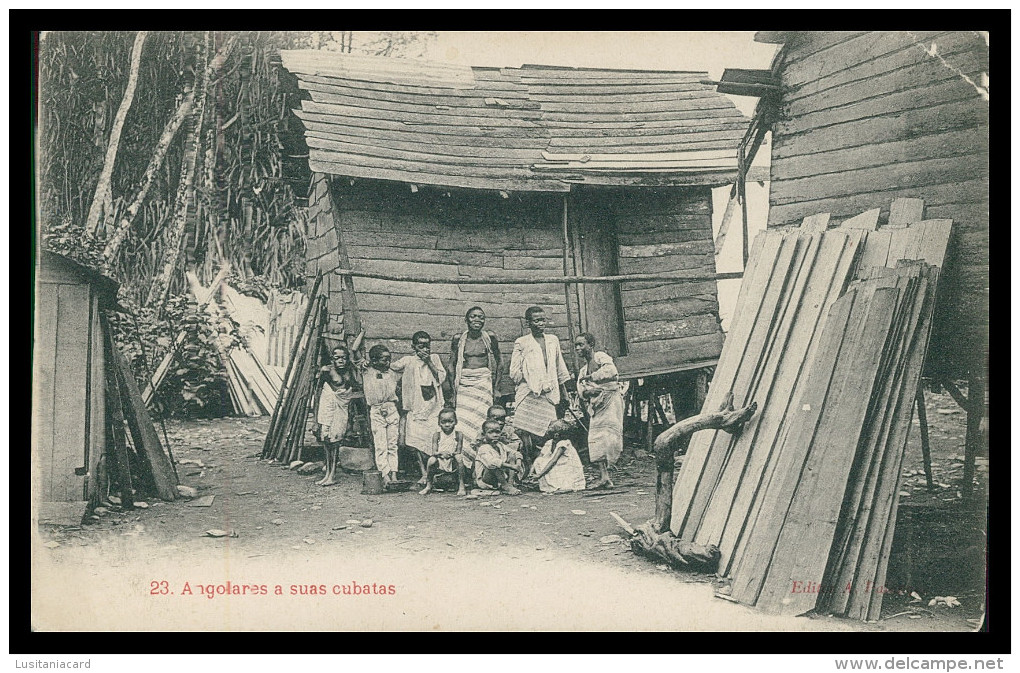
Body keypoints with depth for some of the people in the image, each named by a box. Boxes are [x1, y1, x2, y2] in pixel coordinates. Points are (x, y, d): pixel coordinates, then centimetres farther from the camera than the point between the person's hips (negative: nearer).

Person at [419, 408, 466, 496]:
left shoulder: (458, 435, -2)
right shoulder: (436, 435, -1)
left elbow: (459, 451, -6)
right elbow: (434, 452, -8)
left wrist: (451, 453, -25)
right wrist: (441, 453, -29)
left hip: (453, 463, -1)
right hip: (440, 463, 1)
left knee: (458, 457, -31)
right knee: (431, 460, -29)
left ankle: (461, 486, -25)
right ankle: (428, 486, -10)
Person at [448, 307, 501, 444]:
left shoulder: (490, 338, 3)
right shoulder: (458, 339, 4)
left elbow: (497, 364, 9)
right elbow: (452, 366, 8)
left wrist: (495, 389, 3)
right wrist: (453, 391, 3)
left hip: (484, 382, -1)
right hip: (463, 384, 1)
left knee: (481, 420, -7)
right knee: (462, 421, -6)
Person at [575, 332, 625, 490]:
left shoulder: (600, 357, 2)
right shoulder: (584, 369, 24)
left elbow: (611, 371, -18)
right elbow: (580, 389, 11)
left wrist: (590, 377, -13)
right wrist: (588, 391, -12)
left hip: (609, 399, -8)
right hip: (595, 404, 8)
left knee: (608, 434, -16)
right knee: (596, 438, -3)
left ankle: (604, 476, -22)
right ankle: (604, 476, -7)